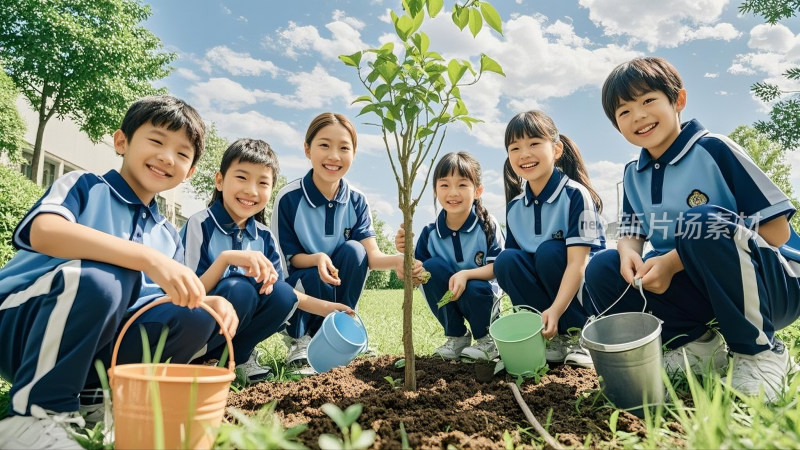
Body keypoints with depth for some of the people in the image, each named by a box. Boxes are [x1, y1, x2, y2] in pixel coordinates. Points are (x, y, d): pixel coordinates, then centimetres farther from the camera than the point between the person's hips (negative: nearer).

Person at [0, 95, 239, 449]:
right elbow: (43, 232, -26)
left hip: (92, 345, 5)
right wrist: (149, 258, -38)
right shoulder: (84, 186, -4)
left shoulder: (168, 236, 12)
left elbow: (171, 302, 9)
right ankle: (37, 412, -21)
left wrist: (208, 300, -15)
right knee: (100, 276, -34)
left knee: (195, 318, -16)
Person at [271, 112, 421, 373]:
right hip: (296, 286, -3)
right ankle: (298, 339, -1)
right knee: (317, 279, -34)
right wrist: (318, 259, -35)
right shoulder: (289, 197, -17)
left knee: (353, 250, -25)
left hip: (340, 289, 3)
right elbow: (289, 257, -12)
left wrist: (397, 261, -42)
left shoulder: (356, 201, -8)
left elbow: (372, 255, -18)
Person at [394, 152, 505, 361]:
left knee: (475, 291, -35)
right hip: (447, 302, 2)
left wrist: (465, 274, -32)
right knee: (432, 266, -24)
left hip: (481, 296, -2)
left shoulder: (487, 225, -13)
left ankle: (487, 338, 3)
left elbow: (497, 267, -17)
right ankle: (456, 336, -3)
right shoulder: (430, 234, -9)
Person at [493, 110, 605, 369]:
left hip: (584, 289, -4)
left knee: (548, 251, -30)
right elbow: (513, 269, 3)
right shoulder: (514, 207, 0)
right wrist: (523, 306, -9)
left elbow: (577, 261, -24)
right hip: (542, 287, 5)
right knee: (505, 260, -20)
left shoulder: (575, 194, -17)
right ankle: (556, 337, -11)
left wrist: (556, 309, -34)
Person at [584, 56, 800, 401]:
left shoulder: (712, 149, -14)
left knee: (705, 222, -33)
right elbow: (632, 233, 10)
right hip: (695, 288, 5)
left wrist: (676, 260, -22)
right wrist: (629, 253, -17)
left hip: (771, 287, -5)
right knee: (602, 269, -13)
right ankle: (699, 343, -5)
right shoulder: (634, 174, 5)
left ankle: (759, 351, -14)